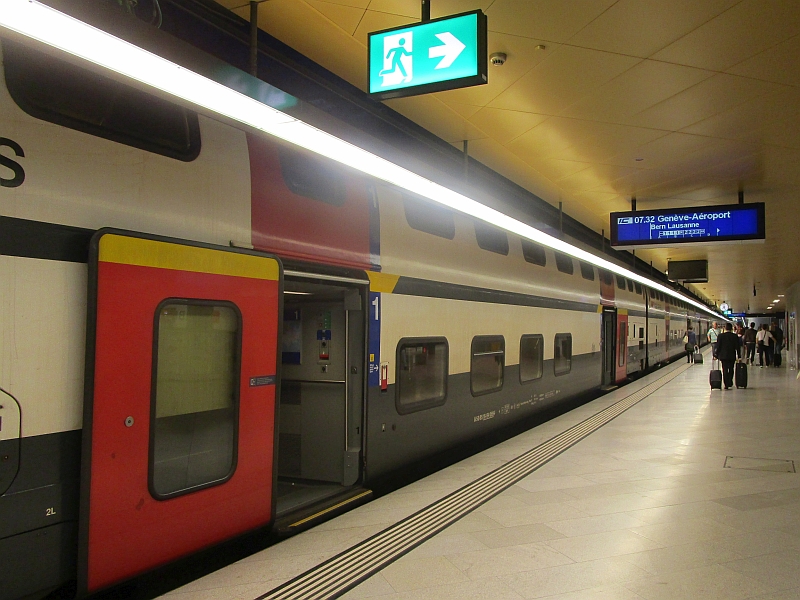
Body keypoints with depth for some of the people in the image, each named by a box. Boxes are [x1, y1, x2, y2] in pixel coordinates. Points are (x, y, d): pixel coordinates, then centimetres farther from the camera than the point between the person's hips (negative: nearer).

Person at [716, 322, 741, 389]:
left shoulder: (720, 336, -7)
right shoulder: (735, 336, -5)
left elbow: (718, 346, -5)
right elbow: (737, 347, -2)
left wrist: (716, 355, 2)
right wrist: (738, 356, 4)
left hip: (723, 356, -1)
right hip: (732, 356, 1)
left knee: (725, 370, 2)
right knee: (731, 369, 17)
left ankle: (726, 384, -1)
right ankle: (730, 382, 19)